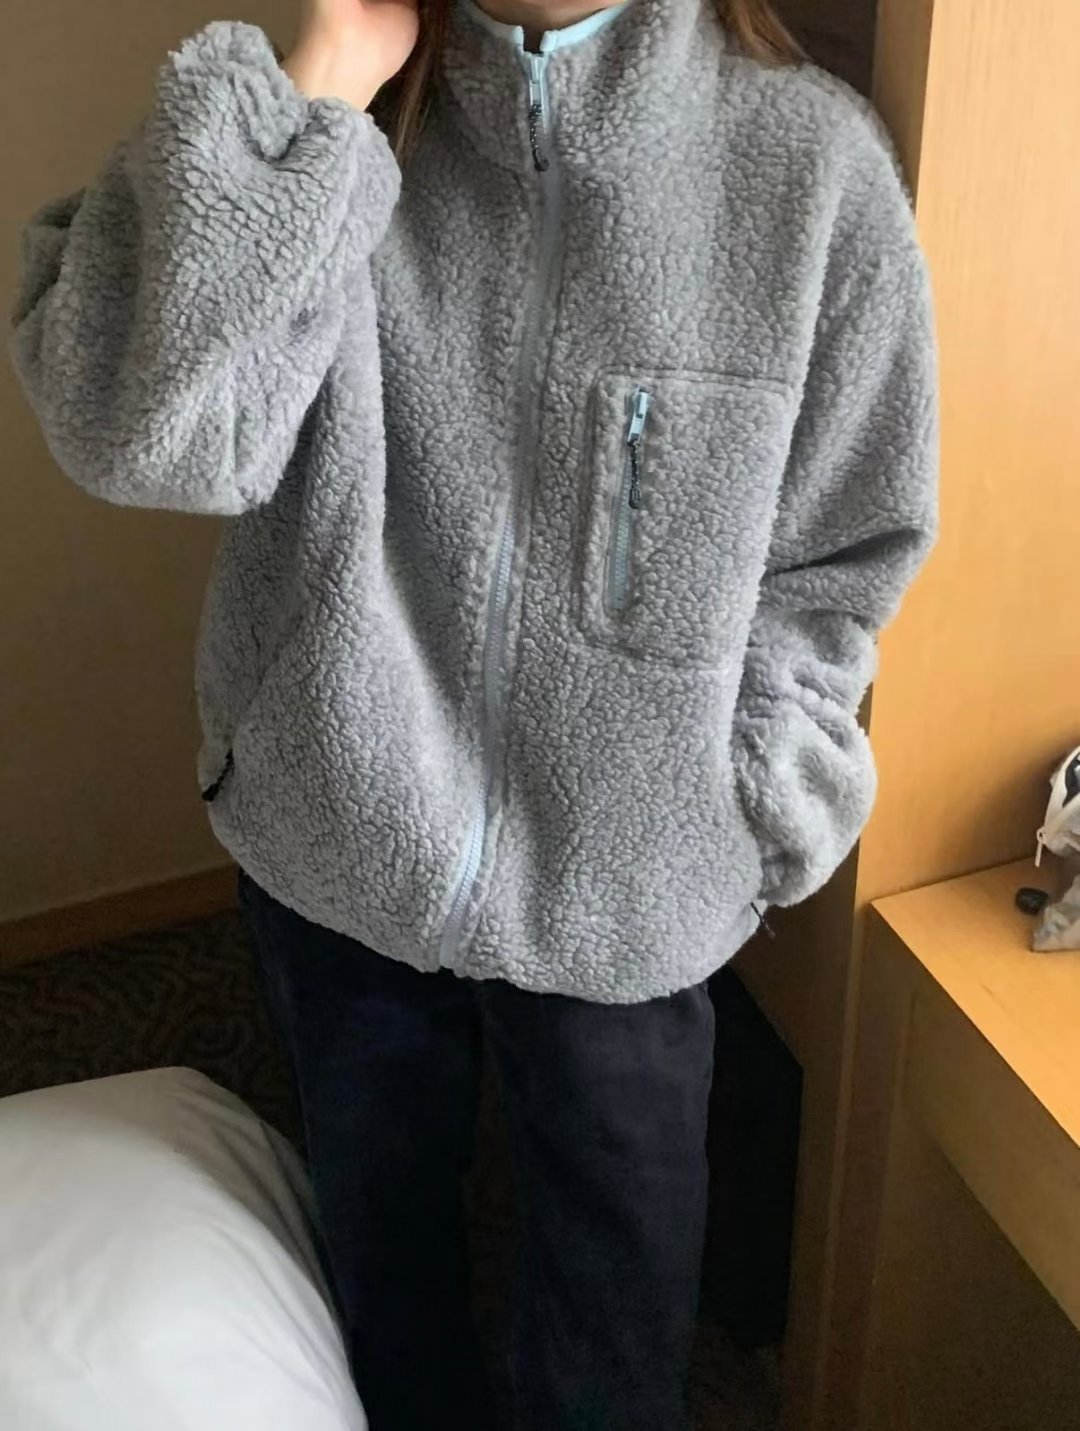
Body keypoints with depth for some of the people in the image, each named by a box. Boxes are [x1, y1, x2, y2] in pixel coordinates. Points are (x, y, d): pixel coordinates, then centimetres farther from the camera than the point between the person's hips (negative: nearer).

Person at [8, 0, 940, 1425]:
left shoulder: (813, 156, -14)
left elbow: (845, 553, -5)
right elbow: (136, 429, -26)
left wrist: (732, 812, -9)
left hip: (623, 885, -1)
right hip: (336, 836, 2)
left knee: (614, 1311, 18)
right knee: (379, 1222, 27)